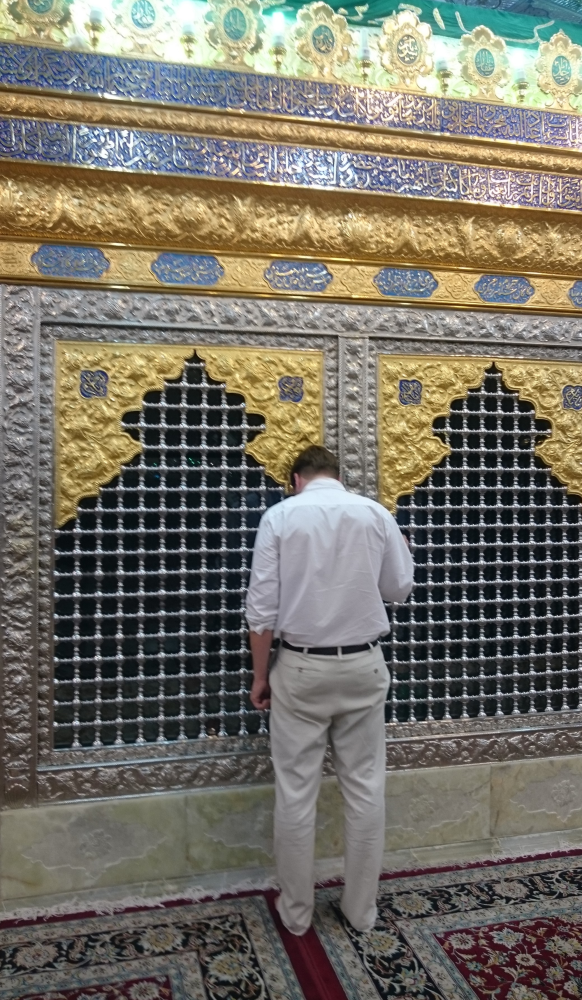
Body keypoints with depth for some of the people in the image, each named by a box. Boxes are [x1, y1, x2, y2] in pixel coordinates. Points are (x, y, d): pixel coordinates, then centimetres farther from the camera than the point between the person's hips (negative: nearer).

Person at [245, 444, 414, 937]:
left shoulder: (280, 515, -5)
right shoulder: (376, 513, -1)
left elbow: (263, 605, -7)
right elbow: (400, 588, 9)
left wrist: (260, 674, 3)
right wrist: (398, 547, 28)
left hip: (301, 668, -1)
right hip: (363, 665, 2)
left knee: (296, 791, 9)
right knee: (364, 788, 12)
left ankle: (296, 910, 23)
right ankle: (361, 908, 25)